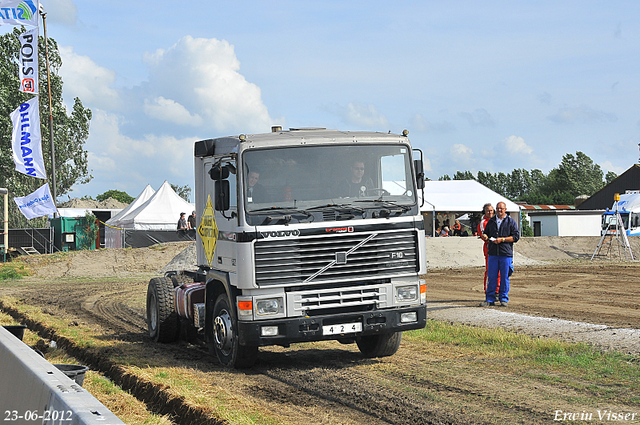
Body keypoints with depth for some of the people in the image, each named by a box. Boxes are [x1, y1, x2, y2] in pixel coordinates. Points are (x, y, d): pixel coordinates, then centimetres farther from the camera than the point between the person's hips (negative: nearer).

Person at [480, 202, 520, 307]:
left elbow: (516, 236, -2)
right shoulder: (491, 221, 16)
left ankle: (504, 299, 10)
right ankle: (490, 299, 7)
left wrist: (502, 239, -12)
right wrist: (485, 236, -3)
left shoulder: (511, 222, 4)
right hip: (493, 253, 3)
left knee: (504, 277, 1)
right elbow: (486, 234, 22)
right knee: (491, 276, 1)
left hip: (506, 254, -3)